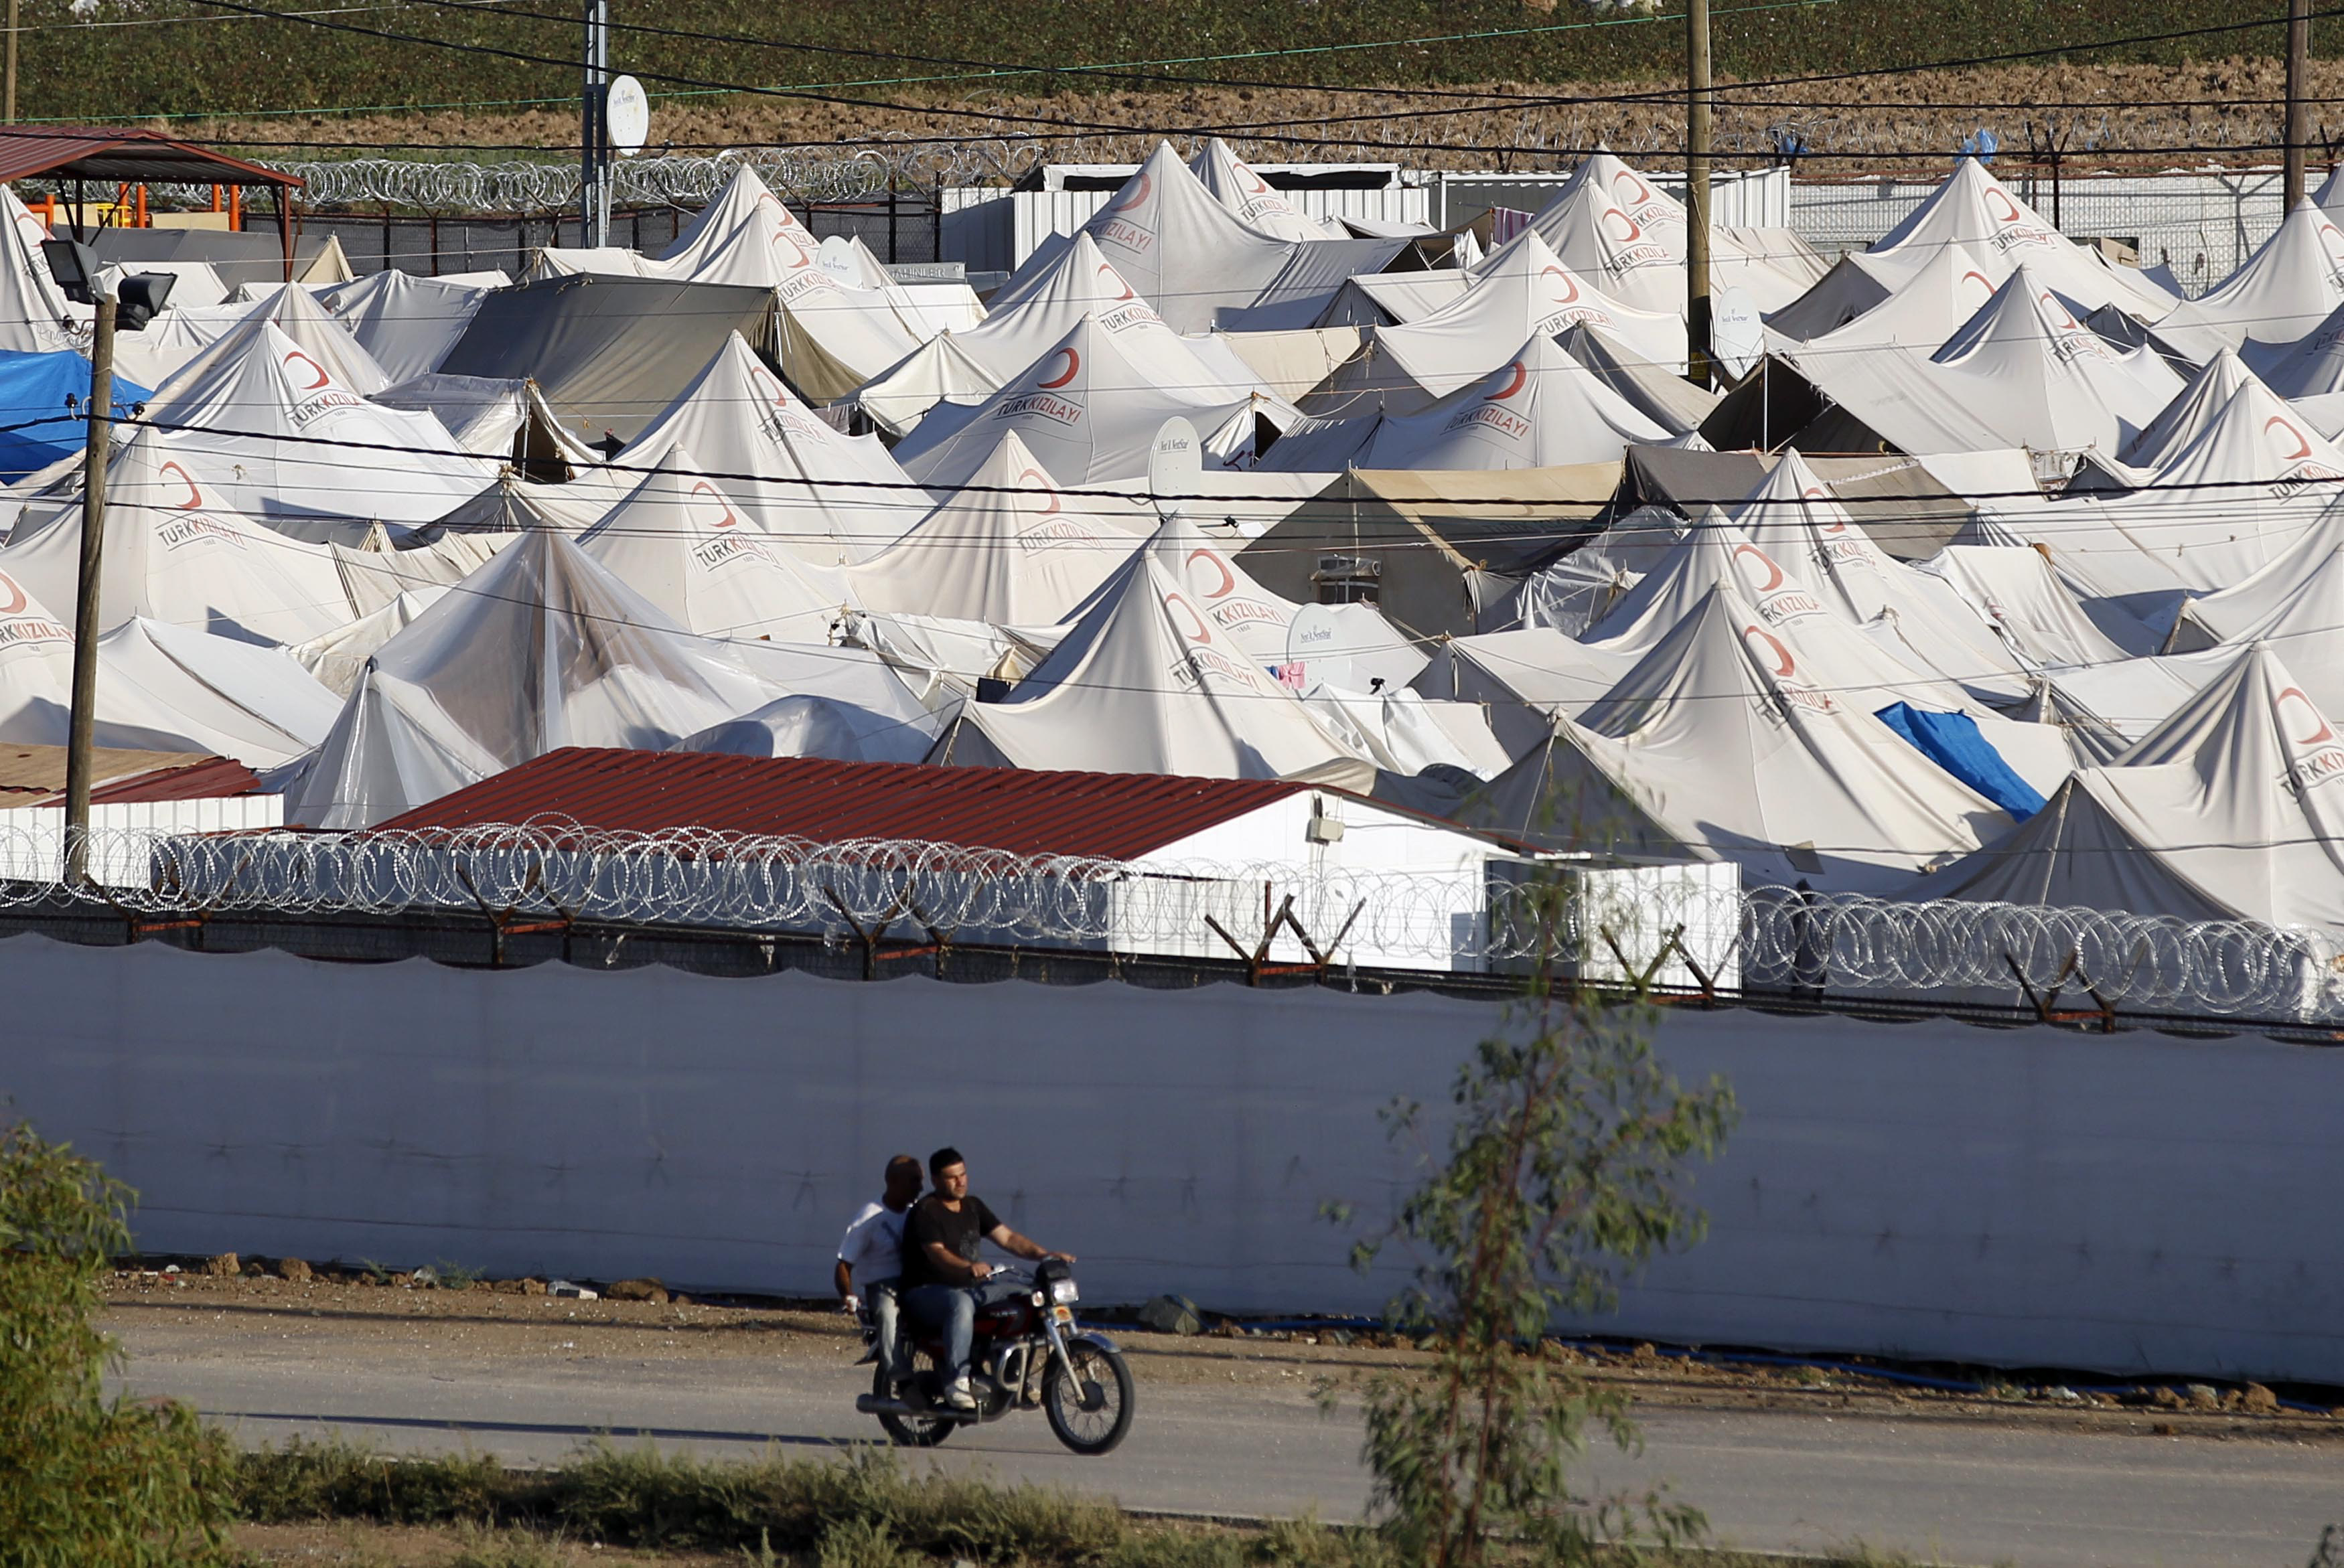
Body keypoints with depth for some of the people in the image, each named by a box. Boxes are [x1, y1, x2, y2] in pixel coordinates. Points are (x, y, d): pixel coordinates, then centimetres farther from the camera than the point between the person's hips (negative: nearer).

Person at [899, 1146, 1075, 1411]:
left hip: (968, 1287, 8)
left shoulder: (973, 1206, 14)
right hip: (927, 1292, -8)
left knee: (1028, 1293, -3)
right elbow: (937, 1253, -26)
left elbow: (1006, 1238, 9)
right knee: (961, 1303, -41)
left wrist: (1046, 1255, -6)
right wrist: (969, 1267, -45)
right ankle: (956, 1383, -46)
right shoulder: (926, 1211, -11)